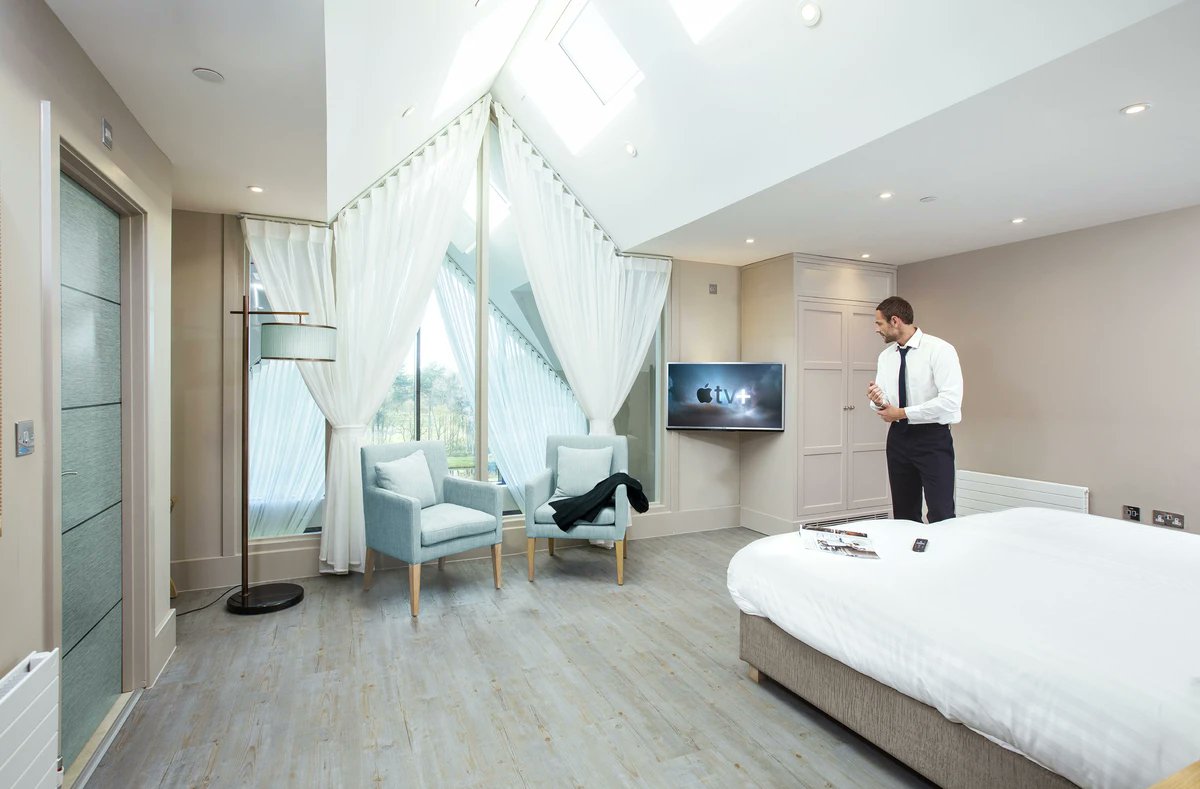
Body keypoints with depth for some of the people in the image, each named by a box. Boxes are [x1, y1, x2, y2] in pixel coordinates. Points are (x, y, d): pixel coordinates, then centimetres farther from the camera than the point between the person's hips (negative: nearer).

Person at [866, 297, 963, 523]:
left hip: (932, 438, -6)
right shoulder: (886, 356, 7)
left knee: (941, 515, -5)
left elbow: (950, 401, -20)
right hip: (898, 437, 6)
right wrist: (878, 400, -13)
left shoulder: (939, 349, -11)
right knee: (904, 514, 13)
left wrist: (903, 413, -18)